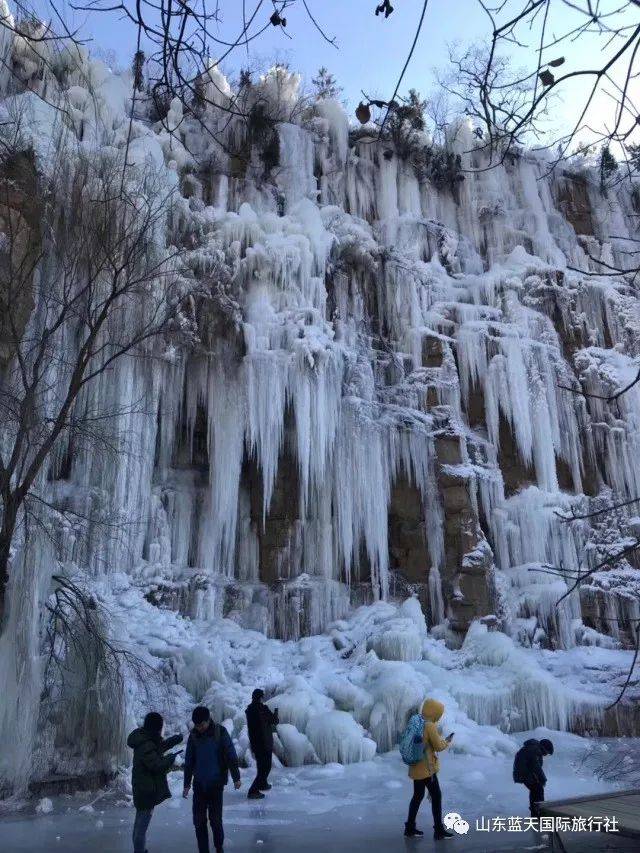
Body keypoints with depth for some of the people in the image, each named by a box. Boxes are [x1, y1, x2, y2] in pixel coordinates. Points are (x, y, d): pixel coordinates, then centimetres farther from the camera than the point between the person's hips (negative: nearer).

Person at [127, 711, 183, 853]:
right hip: (147, 790, -11)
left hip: (142, 788, 11)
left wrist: (178, 738, 18)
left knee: (139, 821, 22)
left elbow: (161, 746, 21)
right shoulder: (146, 745, -26)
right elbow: (158, 765, -29)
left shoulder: (146, 739, 5)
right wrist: (171, 757, -12)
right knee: (142, 825, -2)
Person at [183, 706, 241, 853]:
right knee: (199, 820, 2)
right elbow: (189, 762, 8)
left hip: (216, 783, -3)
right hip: (199, 784, 3)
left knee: (215, 819, 0)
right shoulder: (193, 735, -1)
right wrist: (186, 784, 12)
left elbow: (231, 756, -7)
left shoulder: (220, 732, -11)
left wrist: (236, 777, -6)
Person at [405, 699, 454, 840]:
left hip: (417, 767, 8)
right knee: (436, 796, 2)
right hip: (426, 767, -8)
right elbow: (438, 747, -12)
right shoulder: (430, 726, -18)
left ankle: (410, 828, 23)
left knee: (418, 796, 17)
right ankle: (439, 830, 8)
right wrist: (447, 741, 6)